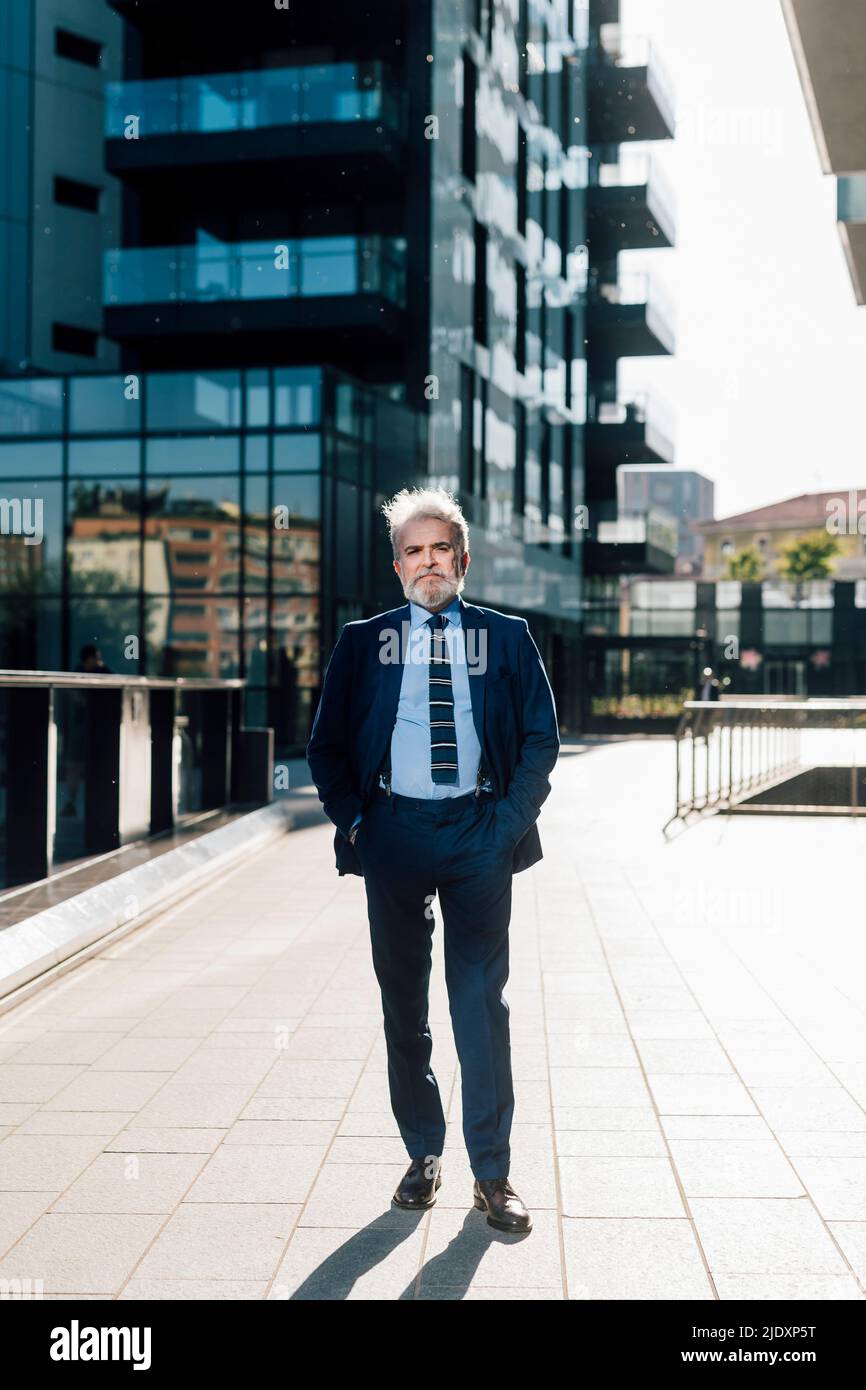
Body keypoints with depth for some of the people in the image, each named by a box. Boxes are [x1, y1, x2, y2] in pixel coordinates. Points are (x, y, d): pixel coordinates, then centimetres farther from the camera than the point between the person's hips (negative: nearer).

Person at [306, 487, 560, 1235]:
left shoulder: (507, 636, 7)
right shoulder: (363, 641, 8)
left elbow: (541, 736, 6)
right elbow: (327, 745, 10)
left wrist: (511, 816, -4)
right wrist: (353, 819, -2)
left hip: (480, 832, -1)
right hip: (394, 830, 1)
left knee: (481, 999, 0)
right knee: (403, 1001, 9)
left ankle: (492, 1172, 9)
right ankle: (423, 1154, 23)